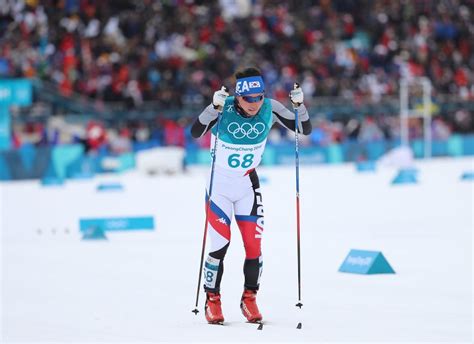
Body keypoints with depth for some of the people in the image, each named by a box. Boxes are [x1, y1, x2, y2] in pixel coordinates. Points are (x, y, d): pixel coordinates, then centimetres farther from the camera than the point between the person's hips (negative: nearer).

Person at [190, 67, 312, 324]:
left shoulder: (270, 108, -12)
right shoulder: (224, 109, -21)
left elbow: (305, 130, -7)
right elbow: (196, 132, -33)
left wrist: (299, 105, -25)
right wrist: (214, 107, -46)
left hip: (248, 185, 3)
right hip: (219, 184, -3)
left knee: (254, 246, -4)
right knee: (220, 245, -8)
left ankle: (249, 298, 14)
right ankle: (212, 300, 10)